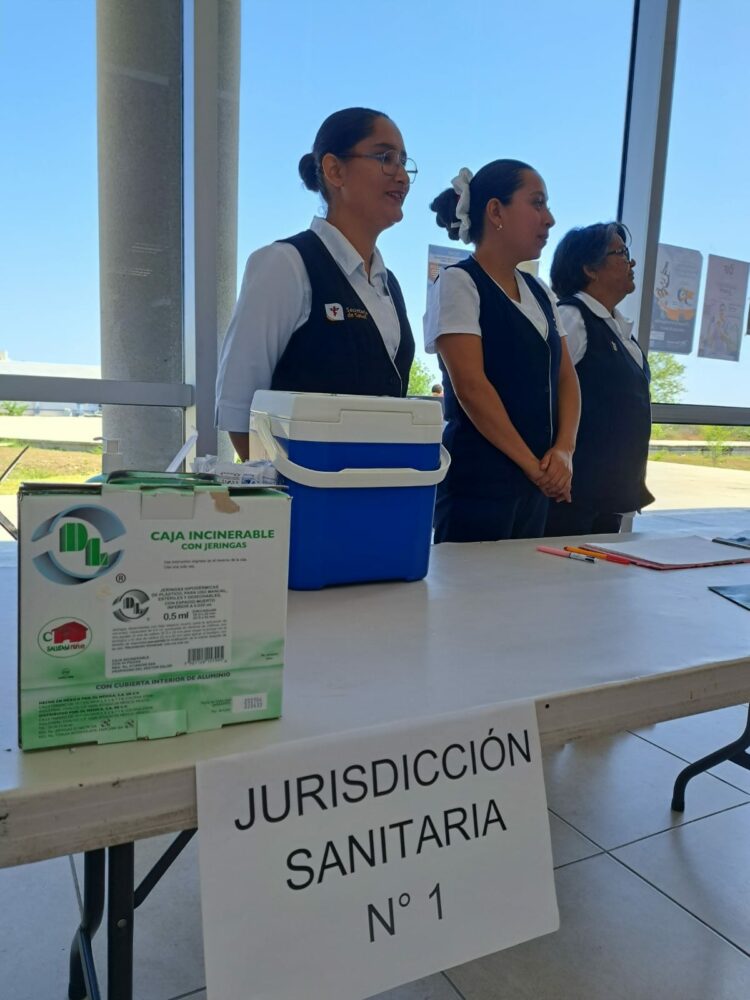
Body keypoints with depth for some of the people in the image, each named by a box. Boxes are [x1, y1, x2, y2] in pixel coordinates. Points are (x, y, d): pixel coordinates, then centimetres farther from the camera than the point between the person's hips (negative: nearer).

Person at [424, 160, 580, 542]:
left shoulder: (540, 292, 16)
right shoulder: (458, 282, -6)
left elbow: (566, 378, 13)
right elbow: (470, 386, -15)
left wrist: (564, 450, -5)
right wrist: (532, 464, -12)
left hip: (536, 481, 7)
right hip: (478, 480, -7)